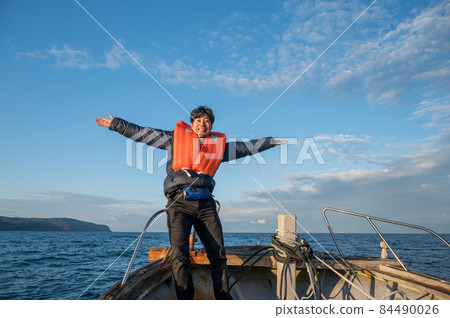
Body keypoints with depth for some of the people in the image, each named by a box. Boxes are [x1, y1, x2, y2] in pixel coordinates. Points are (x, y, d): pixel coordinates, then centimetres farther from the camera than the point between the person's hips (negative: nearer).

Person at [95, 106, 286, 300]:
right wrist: (115, 124, 13)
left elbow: (248, 147, 27)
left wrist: (273, 141, 30)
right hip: (179, 202, -2)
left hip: (206, 203, 3)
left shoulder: (219, 143, 20)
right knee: (179, 255, -12)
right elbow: (142, 133, 16)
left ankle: (224, 299, 14)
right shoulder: (176, 137, 15)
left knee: (218, 254, 2)